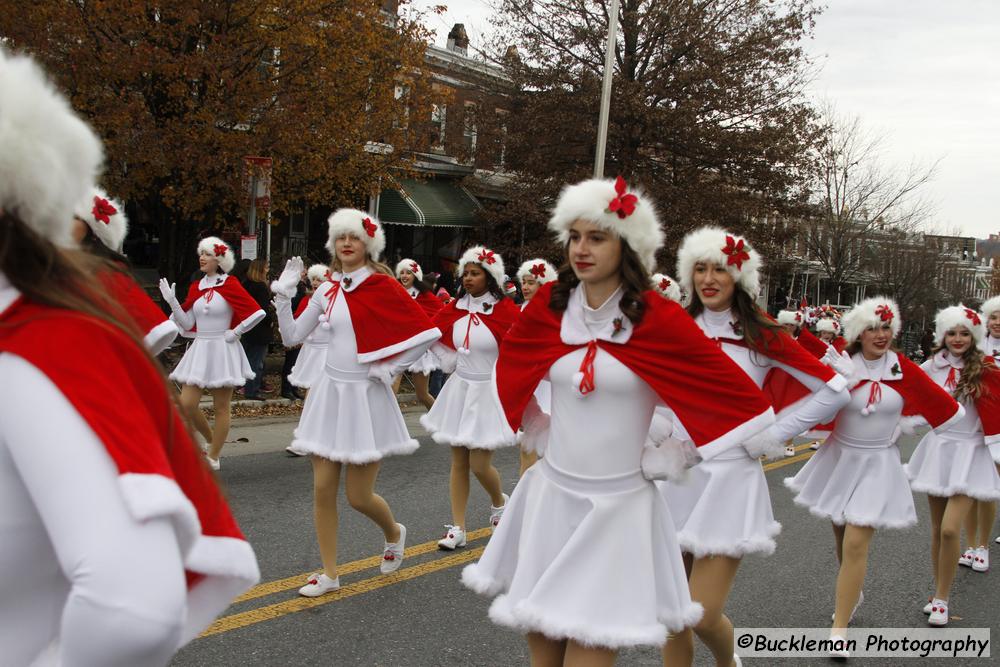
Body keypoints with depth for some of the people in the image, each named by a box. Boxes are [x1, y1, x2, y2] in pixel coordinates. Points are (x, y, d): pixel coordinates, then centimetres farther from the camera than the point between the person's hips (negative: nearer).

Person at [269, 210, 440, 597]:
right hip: (329, 393, 5)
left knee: (359, 496, 0)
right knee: (322, 489, 4)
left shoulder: (382, 286, -8)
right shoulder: (327, 291, 7)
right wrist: (283, 295, -2)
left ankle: (393, 533, 33)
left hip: (365, 396, -5)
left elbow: (427, 333, -9)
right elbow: (291, 338, 7)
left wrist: (392, 368, -9)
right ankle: (329, 574, 18)